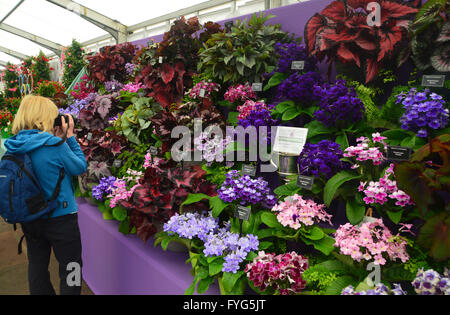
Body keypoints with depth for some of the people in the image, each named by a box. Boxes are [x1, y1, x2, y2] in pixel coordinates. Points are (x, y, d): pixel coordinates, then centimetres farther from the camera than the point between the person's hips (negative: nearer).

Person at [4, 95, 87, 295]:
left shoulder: (15, 146, -2)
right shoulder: (54, 144, -21)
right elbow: (80, 168, -8)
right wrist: (69, 137, -5)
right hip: (60, 218, -7)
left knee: (37, 266, 22)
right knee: (71, 268, 10)